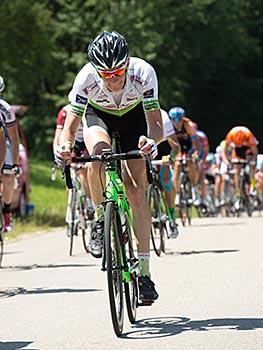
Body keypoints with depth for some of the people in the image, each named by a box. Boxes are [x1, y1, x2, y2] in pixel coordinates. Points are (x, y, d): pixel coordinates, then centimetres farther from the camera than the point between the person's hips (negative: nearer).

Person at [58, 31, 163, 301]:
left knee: (136, 189, -13)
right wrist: (66, 146, -52)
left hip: (133, 117, 0)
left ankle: (144, 271, -9)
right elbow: (70, 126, -29)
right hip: (98, 116, 0)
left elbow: (156, 123, -36)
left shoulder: (143, 73, -36)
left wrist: (151, 141, -59)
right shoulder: (86, 78, -35)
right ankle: (100, 220, -12)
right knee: (100, 151, -36)